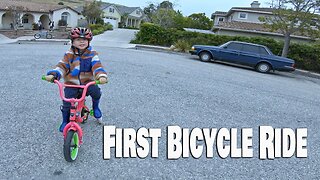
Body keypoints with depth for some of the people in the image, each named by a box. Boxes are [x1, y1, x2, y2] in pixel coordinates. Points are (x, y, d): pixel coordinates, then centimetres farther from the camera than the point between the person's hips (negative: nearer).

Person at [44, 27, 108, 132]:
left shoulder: (92, 54, -2)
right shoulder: (69, 54, 0)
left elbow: (97, 66, -15)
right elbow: (62, 66, -6)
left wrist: (101, 76, -36)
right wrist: (53, 74, -26)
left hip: (87, 81, 0)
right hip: (71, 83, 0)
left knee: (96, 91, -27)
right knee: (67, 103, -13)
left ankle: (95, 107, 8)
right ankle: (65, 121, 16)